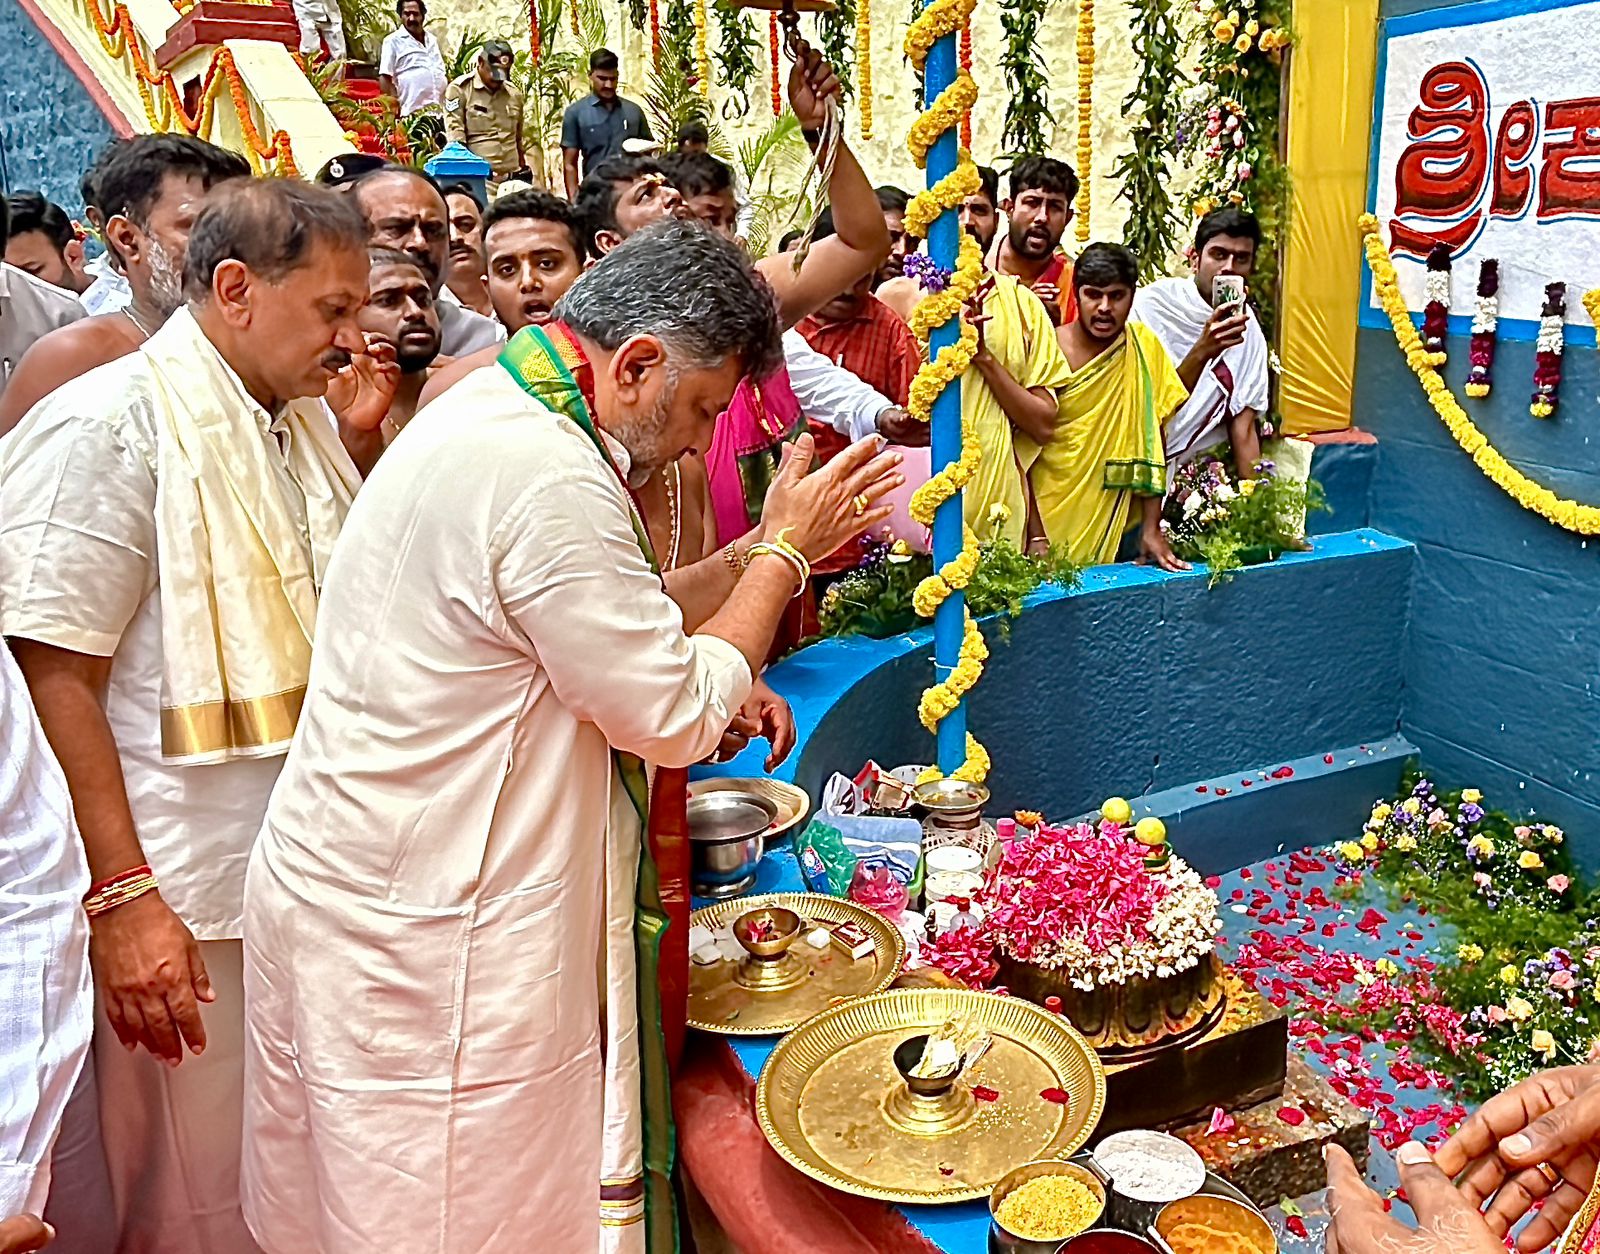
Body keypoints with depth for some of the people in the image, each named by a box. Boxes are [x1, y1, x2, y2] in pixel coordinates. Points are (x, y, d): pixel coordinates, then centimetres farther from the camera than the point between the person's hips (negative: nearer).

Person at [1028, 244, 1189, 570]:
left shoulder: (1144, 346, 0)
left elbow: (1153, 443, 1)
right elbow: (1027, 449, -8)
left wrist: (1151, 529, -3)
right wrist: (1037, 539, -13)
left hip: (1118, 529, 2)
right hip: (1050, 526, -2)